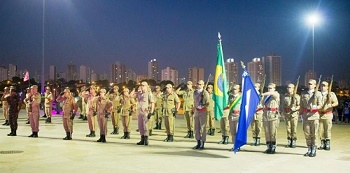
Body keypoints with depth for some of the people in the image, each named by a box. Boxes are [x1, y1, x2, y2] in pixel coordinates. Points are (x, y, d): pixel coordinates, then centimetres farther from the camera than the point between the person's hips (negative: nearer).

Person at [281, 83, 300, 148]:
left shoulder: (297, 96, -2)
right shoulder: (285, 96, 11)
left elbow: (299, 106, -5)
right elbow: (282, 105, 18)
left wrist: (295, 108, -23)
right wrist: (283, 112, 12)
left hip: (294, 114, -4)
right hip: (287, 114, 4)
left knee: (294, 129, -2)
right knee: (288, 128, 6)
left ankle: (294, 142, 6)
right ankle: (289, 142, 13)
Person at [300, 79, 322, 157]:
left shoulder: (318, 94, 1)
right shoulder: (303, 93, 11)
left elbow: (320, 105, -2)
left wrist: (315, 107, -22)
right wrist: (301, 114, 11)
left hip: (314, 115, -3)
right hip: (305, 115, 3)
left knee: (314, 134, 0)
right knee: (307, 133, 6)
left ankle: (314, 150, 9)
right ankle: (309, 150, 17)